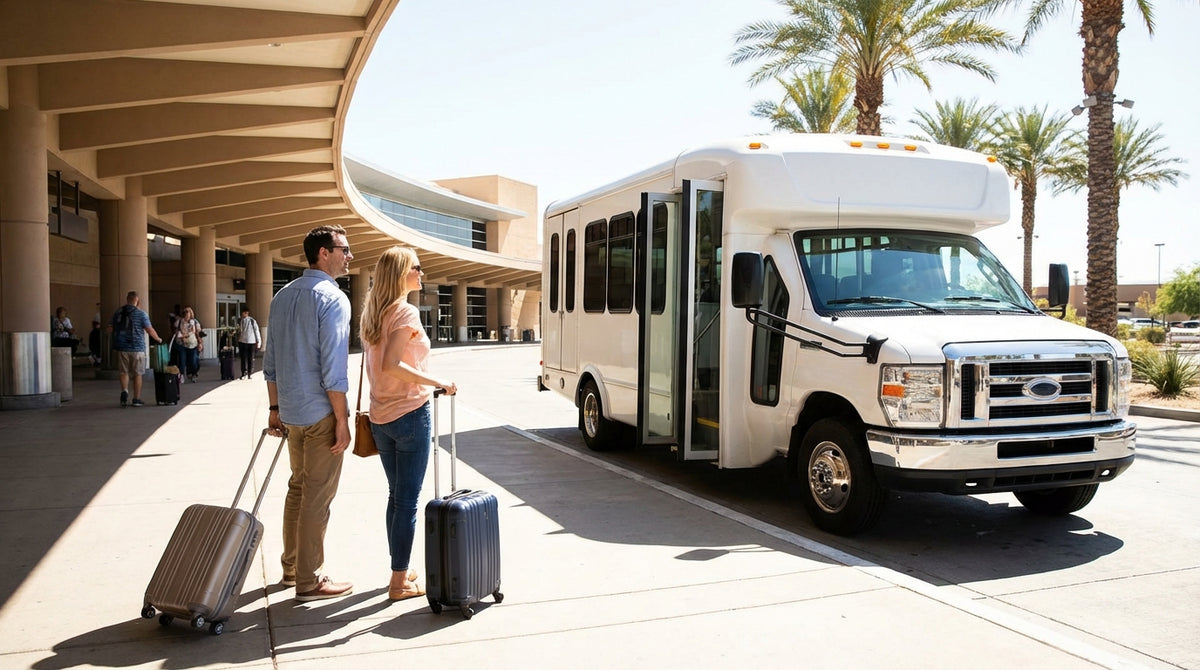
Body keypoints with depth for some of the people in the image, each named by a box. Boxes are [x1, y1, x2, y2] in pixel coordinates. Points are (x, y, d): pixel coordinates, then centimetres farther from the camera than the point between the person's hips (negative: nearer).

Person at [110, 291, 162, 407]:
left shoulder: (117, 313, 6)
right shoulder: (141, 314, -7)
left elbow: (111, 327, 12)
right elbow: (150, 330, -5)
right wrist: (158, 339, 11)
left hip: (122, 348, 3)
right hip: (137, 348, -3)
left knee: (124, 372, 11)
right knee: (137, 374, 5)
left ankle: (124, 390, -14)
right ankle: (137, 399, 10)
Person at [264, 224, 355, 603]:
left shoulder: (283, 296, 11)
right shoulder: (332, 298, -14)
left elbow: (271, 360, 13)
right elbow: (333, 366, -19)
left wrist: (275, 408, 18)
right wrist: (342, 420, -14)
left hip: (290, 412, 8)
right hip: (321, 413, -8)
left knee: (298, 488, 20)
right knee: (317, 497, 1)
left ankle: (291, 566, 31)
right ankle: (308, 582, 10)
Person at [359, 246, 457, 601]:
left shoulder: (372, 313, 11)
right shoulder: (406, 313, -14)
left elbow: (376, 365, 11)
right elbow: (392, 364, -24)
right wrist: (437, 382, -19)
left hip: (380, 417, 8)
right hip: (410, 415, -8)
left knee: (396, 496, 17)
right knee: (408, 501, 0)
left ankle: (401, 569, 27)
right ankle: (400, 582, 7)